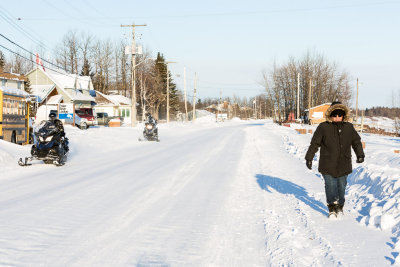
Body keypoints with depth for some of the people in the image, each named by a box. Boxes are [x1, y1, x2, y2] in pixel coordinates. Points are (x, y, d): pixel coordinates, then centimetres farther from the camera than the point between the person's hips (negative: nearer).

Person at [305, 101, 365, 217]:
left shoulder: (349, 127, 7)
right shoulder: (323, 127, -2)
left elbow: (357, 142, 16)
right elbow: (314, 143, 2)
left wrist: (360, 154, 3)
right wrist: (309, 158, 0)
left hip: (343, 165, 3)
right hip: (327, 165, -3)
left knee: (341, 186, 9)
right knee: (330, 185, -10)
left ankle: (339, 206, 24)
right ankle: (332, 207, -7)